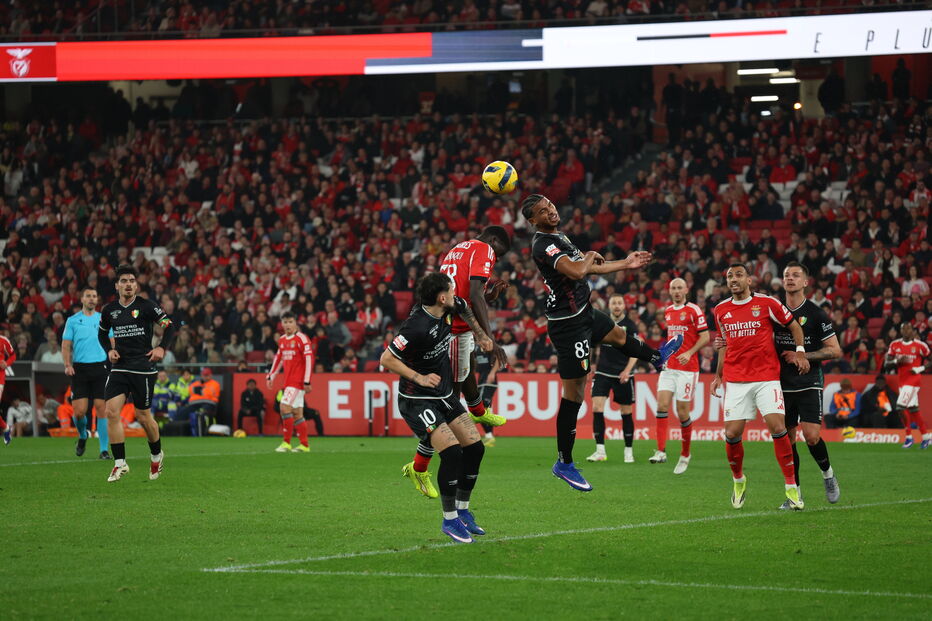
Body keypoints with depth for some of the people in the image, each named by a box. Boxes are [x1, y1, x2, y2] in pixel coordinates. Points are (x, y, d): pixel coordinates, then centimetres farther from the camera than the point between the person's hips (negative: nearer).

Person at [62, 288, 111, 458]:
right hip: (80, 368, 0)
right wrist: (67, 364, -9)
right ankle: (82, 436, 25)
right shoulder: (73, 320, 8)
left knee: (101, 408, -7)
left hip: (100, 367, 0)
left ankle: (104, 449, -4)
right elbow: (66, 345, 6)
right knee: (79, 411, -6)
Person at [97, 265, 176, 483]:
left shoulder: (146, 306, -5)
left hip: (143, 368, -4)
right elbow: (102, 332, 24)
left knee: (143, 417, 2)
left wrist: (162, 348, -16)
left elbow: (169, 326, -2)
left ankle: (156, 455, 30)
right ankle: (120, 463, -8)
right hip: (119, 367, 4)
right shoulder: (109, 310, 7)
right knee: (111, 411, -12)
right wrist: (109, 350, 6)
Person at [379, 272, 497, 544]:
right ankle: (449, 520, -7)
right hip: (417, 401, -9)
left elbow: (465, 308, 23)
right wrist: (419, 378, -27)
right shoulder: (417, 326, -29)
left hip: (445, 395, 9)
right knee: (452, 451, -20)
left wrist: (480, 335, 25)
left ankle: (462, 511, 20)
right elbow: (386, 359, -24)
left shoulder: (448, 309, -4)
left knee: (475, 447, 4)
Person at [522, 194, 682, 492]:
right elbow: (576, 271, -36)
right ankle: (564, 464, 0)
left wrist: (625, 264, 29)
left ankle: (657, 358, 70)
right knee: (574, 393, -6)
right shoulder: (543, 245, -23)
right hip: (568, 324, -10)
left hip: (584, 313, 10)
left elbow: (589, 268, 23)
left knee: (618, 335, 37)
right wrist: (590, 256, -13)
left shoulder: (558, 237, 10)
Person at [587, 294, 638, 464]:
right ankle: (600, 451, -8)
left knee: (626, 412, 3)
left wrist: (627, 370, -21)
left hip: (623, 375, -2)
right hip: (603, 372, 2)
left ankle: (629, 451, 16)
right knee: (597, 408, -12)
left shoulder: (630, 325, -4)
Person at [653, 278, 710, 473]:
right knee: (662, 405, -12)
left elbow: (705, 337, -8)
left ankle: (685, 454, 15)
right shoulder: (667, 311, 14)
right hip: (668, 367, 5)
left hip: (687, 368, -5)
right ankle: (661, 451, -17)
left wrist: (689, 353, -20)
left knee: (682, 412, -2)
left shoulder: (694, 310, -6)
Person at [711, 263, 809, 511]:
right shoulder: (721, 310, 10)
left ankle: (792, 487, -7)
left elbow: (794, 325, 9)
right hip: (735, 380, 3)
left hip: (766, 377, -3)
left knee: (778, 428, -15)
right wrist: (719, 375, 19)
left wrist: (800, 351, -4)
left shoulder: (767, 303, -1)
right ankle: (738, 481, 21)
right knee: (732, 434, -5)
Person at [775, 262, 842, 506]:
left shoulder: (816, 314, -4)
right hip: (783, 384, 4)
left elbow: (835, 350, -4)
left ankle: (827, 472, 13)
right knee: (787, 440, 2)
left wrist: (802, 356, -12)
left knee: (812, 436, -15)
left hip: (809, 384, -4)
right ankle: (795, 493, 12)